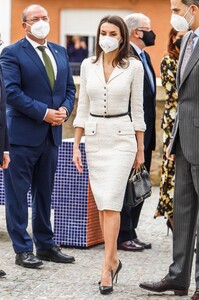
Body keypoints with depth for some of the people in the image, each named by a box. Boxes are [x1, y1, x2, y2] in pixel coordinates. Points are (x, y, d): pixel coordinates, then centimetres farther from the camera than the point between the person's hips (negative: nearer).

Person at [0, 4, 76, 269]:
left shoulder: (60, 52, 14)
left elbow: (70, 88, 15)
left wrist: (65, 110, -5)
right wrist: (44, 113, -18)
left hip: (51, 134, 6)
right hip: (23, 135, -6)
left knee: (45, 193, 14)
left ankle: (46, 245, 23)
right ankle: (23, 249, 6)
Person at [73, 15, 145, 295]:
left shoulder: (133, 66, -3)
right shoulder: (88, 65, 5)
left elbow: (137, 109, 2)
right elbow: (83, 107, 8)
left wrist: (140, 148, 4)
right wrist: (76, 145, 5)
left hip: (121, 137, -4)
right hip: (94, 136, 4)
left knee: (111, 202, -11)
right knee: (102, 203, 8)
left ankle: (107, 266, -10)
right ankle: (113, 259, 20)